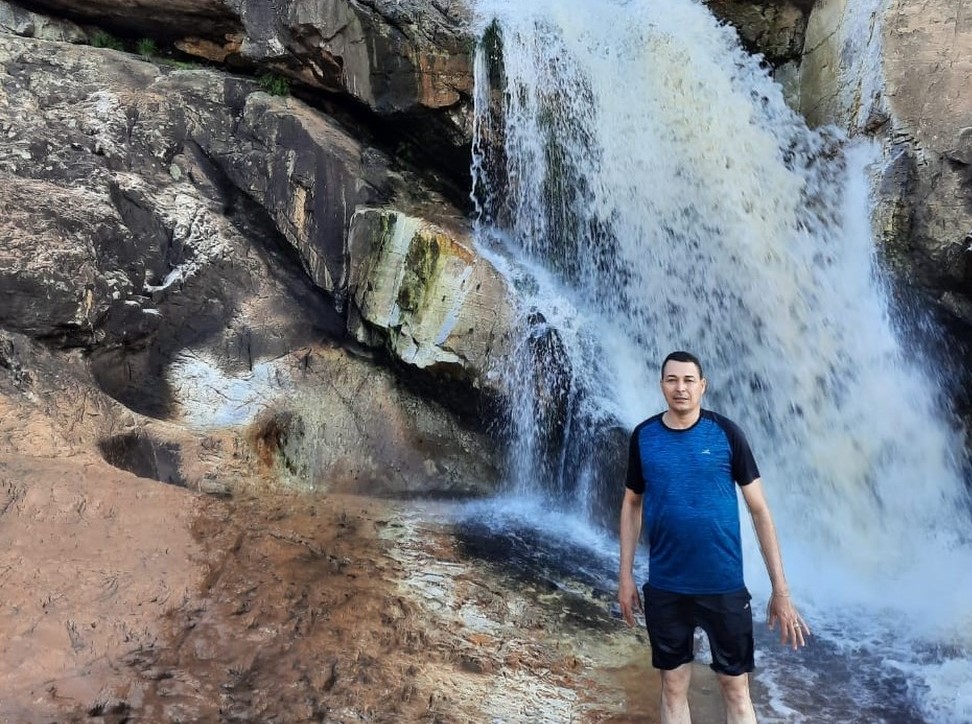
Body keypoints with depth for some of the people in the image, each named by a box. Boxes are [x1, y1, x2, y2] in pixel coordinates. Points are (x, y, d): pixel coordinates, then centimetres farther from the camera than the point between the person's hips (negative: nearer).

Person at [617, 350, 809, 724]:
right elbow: (632, 505, 8)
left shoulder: (726, 433, -7)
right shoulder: (643, 436, -1)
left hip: (723, 585, -1)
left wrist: (781, 589, -7)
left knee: (736, 690, 10)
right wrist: (625, 575, 5)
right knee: (673, 687, 13)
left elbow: (759, 508, -4)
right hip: (664, 589, 2)